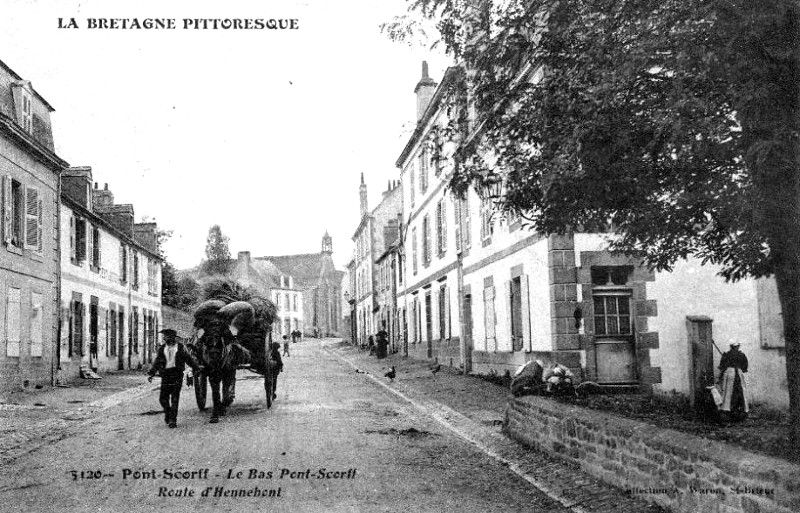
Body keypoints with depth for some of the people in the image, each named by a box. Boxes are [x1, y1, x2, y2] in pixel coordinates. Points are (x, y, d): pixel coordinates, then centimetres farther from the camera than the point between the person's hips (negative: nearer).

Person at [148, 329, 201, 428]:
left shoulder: (181, 347, 5)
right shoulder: (162, 349, 13)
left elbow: (189, 359, 9)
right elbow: (157, 362, 13)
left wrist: (197, 367, 0)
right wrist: (151, 373, 4)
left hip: (177, 375, -3)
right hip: (165, 375, 3)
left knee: (175, 398, -5)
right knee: (163, 398, 1)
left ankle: (173, 420, -2)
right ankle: (168, 413, 26)